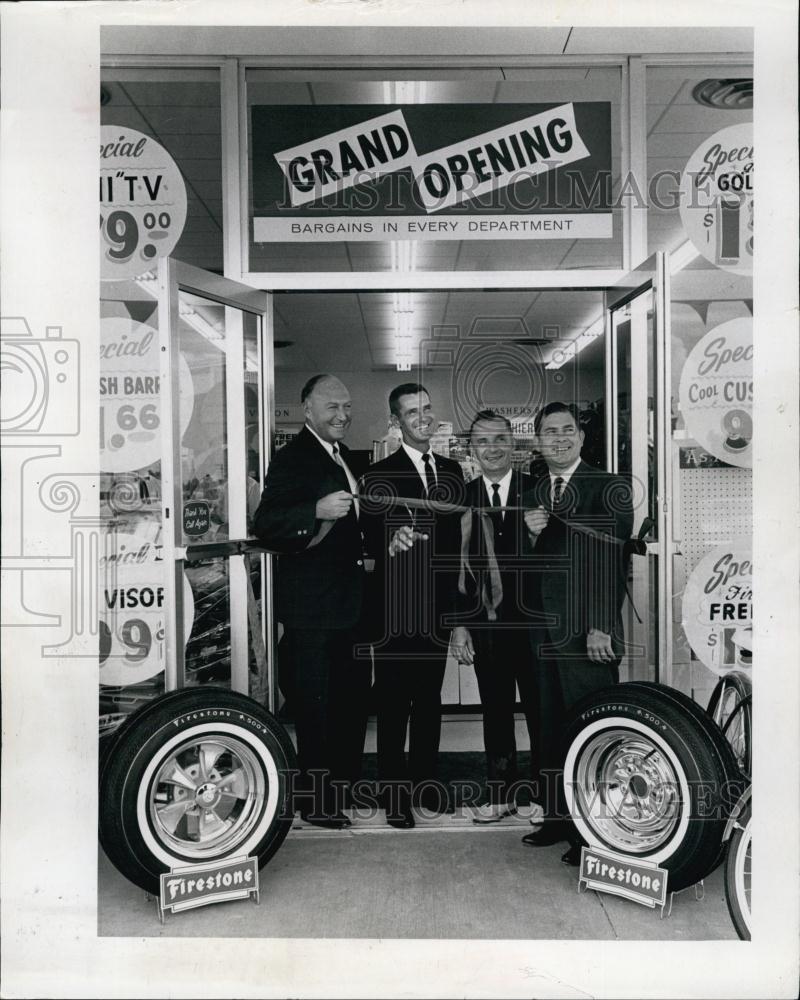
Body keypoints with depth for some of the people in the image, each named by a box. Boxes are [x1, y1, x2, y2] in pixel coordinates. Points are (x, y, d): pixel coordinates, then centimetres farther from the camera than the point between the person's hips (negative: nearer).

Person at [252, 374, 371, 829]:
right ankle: (318, 802, 17)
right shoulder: (293, 458, -13)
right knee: (316, 705, 2)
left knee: (354, 697, 19)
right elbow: (266, 524, -24)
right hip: (313, 607, -9)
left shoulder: (343, 456, 16)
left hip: (351, 603, 9)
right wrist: (317, 511, -37)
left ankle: (348, 786, 35)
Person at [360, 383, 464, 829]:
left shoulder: (452, 470, 10)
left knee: (430, 696, 16)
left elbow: (456, 534, 12)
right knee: (394, 700, 5)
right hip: (397, 607, -5)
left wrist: (457, 598, 10)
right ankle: (394, 791, 18)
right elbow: (372, 540, -14)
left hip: (439, 604, 5)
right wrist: (391, 542, -37)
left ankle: (426, 778, 32)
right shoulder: (379, 476, -8)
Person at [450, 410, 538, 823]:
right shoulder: (461, 498, 4)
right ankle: (501, 793, 27)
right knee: (495, 711, 12)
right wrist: (459, 624, 0)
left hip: (533, 619, -2)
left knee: (539, 708, 8)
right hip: (485, 623, 2)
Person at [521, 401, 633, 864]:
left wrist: (601, 627, -15)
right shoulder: (534, 494, 14)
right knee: (550, 730, 11)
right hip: (544, 632, 6)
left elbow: (613, 561, -10)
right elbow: (528, 567, 14)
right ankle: (558, 817, 24)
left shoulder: (609, 488, -5)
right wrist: (530, 535, -7)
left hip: (588, 634, -6)